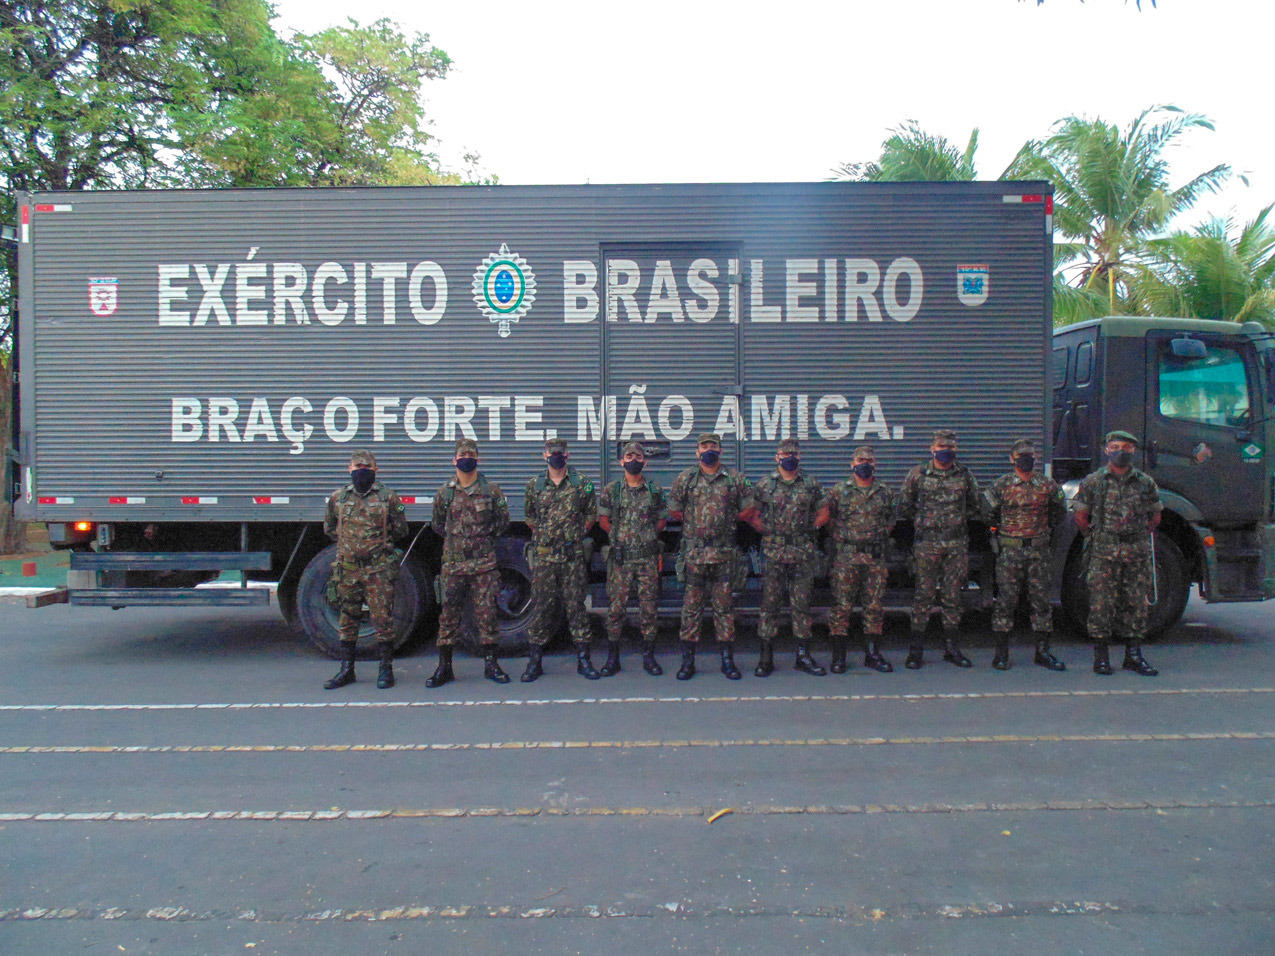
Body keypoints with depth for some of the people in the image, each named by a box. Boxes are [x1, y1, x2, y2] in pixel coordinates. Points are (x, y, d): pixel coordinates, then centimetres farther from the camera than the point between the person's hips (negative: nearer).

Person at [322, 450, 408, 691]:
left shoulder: (388, 497, 1)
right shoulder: (338, 498, 9)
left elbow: (400, 531, 7)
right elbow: (329, 527, 22)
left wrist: (378, 541, 1)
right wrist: (347, 541, 11)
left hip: (379, 568, -3)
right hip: (347, 568, 3)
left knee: (382, 618, -2)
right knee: (348, 619, 9)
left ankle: (386, 669, 8)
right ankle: (346, 670, 19)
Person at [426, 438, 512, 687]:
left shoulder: (491, 490, 2)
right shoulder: (444, 492, 7)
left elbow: (503, 521, 8)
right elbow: (438, 524, 18)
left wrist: (485, 540, 4)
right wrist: (455, 541, 11)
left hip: (484, 563, -1)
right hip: (453, 562, 2)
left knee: (487, 612, 1)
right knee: (449, 613, 4)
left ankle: (491, 664, 13)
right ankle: (444, 667, 13)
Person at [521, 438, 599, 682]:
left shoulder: (581, 483, 3)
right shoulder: (534, 485, 8)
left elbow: (592, 514, 10)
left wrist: (577, 535, 4)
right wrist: (543, 535, 10)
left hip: (573, 555, -1)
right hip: (543, 556, 1)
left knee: (576, 605, 3)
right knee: (541, 606, 3)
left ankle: (583, 659, 11)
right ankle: (535, 661, 12)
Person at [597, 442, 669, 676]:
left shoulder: (655, 489, 6)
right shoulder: (612, 490, 4)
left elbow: (662, 519, 13)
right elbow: (603, 520, 10)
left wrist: (648, 536, 4)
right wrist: (620, 537, 5)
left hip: (648, 557, 1)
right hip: (620, 557, -1)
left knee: (648, 606, 4)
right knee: (616, 606, 1)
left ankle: (649, 657, 16)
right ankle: (612, 659, 11)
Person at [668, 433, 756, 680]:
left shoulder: (735, 479, 6)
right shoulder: (684, 479, 5)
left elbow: (747, 511, 10)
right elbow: (674, 511, 11)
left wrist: (726, 522, 7)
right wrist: (695, 524, 8)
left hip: (724, 552, 0)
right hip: (694, 552, 0)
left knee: (724, 605, 6)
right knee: (691, 605, 3)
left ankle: (727, 659, 14)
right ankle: (687, 660, 10)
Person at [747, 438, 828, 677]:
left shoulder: (811, 484, 8)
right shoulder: (764, 485, 3)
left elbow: (823, 514, 15)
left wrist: (809, 528, 4)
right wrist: (765, 530, 0)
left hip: (803, 554, 1)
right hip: (773, 553, -1)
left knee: (802, 604, 6)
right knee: (770, 604, 1)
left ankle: (804, 656, 16)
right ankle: (766, 658, 8)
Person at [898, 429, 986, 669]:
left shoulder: (965, 475, 9)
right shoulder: (918, 475, 2)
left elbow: (976, 508, 18)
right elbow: (903, 508, 9)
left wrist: (958, 518, 8)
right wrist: (925, 520, 6)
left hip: (957, 543, 2)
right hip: (927, 543, -2)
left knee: (953, 596, 7)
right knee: (924, 595, -2)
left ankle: (950, 646, 17)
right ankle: (916, 649, 4)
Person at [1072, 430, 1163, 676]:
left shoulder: (1146, 483, 7)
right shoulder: (1093, 481, 1)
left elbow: (1155, 517, 18)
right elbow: (1081, 516, 7)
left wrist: (1138, 538, 12)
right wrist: (1098, 538, 6)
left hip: (1137, 553, 2)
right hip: (1104, 554, -2)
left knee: (1135, 604, 7)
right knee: (1102, 604, -2)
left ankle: (1133, 656, 16)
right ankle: (1101, 656, 7)